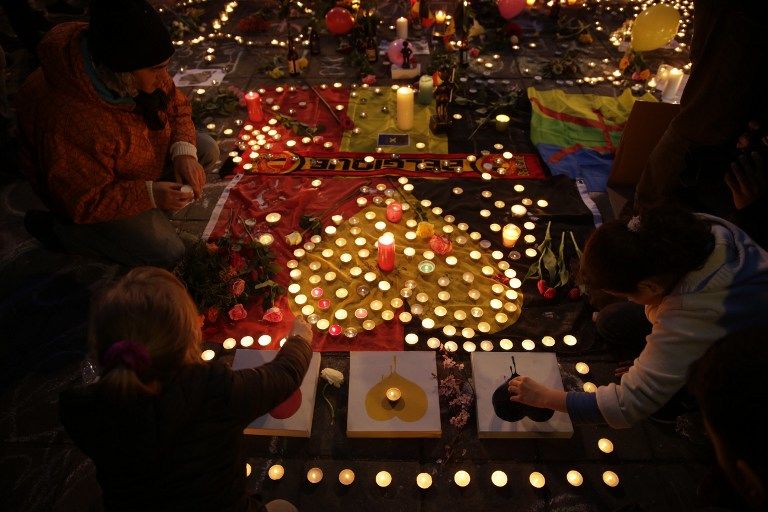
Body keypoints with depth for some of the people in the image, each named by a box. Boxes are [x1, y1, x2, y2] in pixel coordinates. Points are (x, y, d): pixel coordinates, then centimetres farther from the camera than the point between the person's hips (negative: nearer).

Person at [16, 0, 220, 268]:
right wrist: (149, 195, -36)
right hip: (91, 189, -7)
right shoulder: (69, 121, -41)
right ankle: (55, 227, 1)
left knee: (207, 150, -2)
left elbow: (176, 105, -4)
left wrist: (184, 152, -22)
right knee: (167, 252, -14)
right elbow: (81, 202, -30)